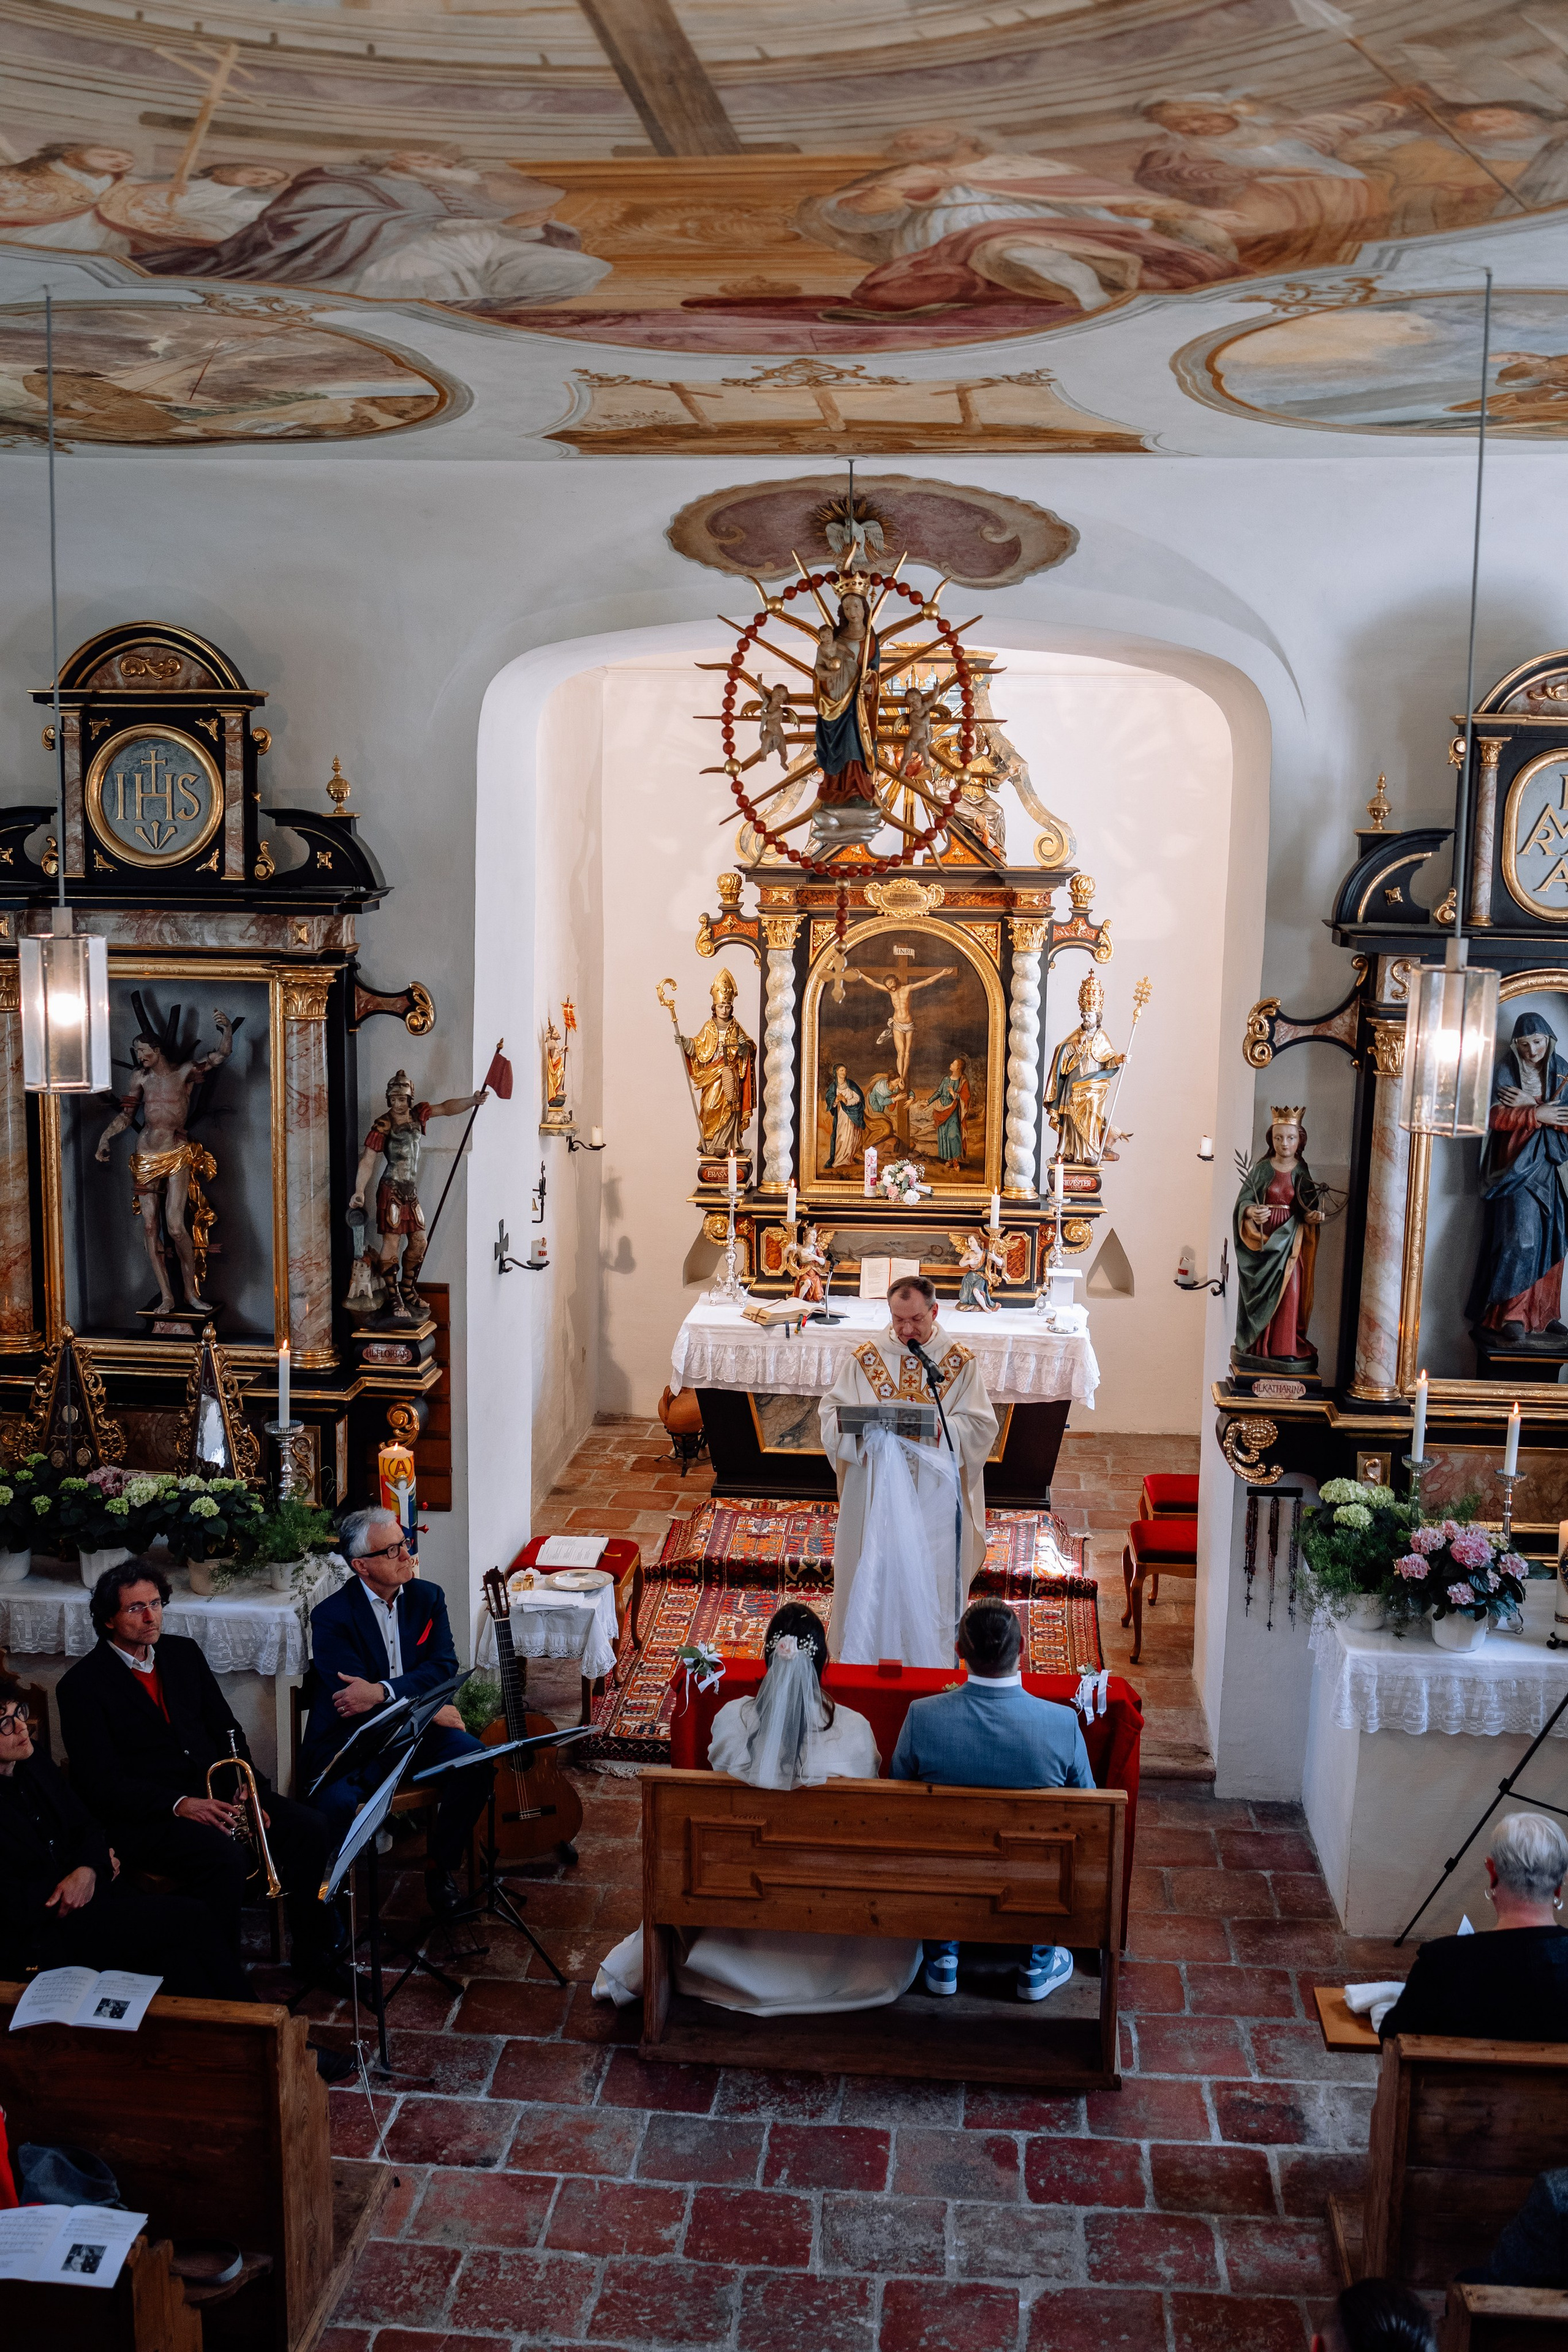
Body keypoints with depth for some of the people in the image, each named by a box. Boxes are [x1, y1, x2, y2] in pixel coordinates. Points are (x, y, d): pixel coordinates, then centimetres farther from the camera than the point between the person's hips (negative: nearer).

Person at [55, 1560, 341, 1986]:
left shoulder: (184, 1653, 11)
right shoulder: (82, 1685, -7)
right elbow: (100, 1780, -13)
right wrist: (178, 1805, -24)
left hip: (213, 1790, 6)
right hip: (144, 1815, -6)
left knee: (311, 1830, -14)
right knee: (227, 1857, -34)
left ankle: (313, 1954, 3)